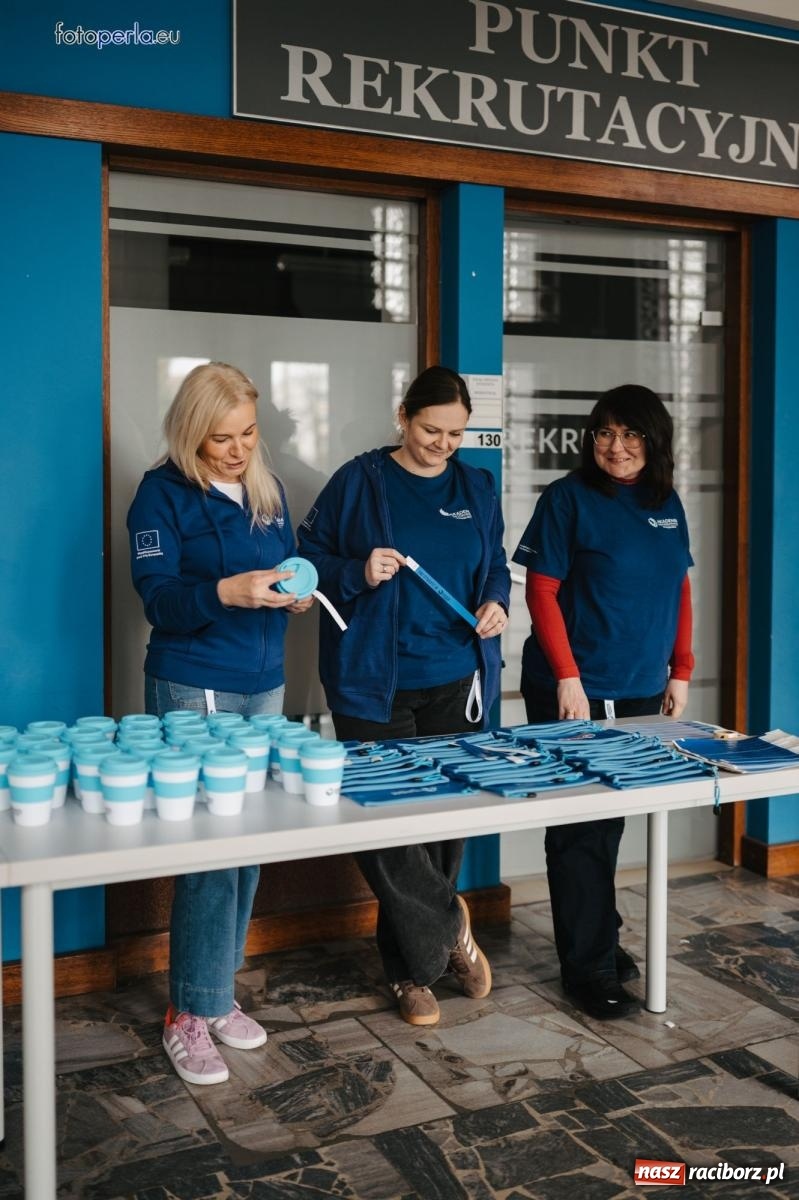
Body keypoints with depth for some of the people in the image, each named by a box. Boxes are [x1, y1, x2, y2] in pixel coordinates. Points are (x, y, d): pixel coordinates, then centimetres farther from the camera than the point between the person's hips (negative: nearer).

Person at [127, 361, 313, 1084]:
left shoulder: (269, 491, 12)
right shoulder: (164, 494, -7)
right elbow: (158, 596, -14)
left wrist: (297, 592, -4)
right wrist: (228, 592, -32)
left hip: (264, 686, 6)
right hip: (193, 690, -6)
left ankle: (217, 992, 25)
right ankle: (190, 1015, 7)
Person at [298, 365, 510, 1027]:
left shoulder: (476, 488, 9)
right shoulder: (359, 481, -3)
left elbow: (495, 565, 19)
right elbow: (311, 556, 0)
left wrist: (497, 603, -2)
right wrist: (358, 573, -18)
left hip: (456, 684, 4)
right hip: (375, 684, -3)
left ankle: (414, 965, 26)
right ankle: (448, 930, 17)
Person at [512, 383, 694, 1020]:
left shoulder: (666, 503, 9)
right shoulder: (569, 497, -8)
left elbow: (680, 590, 14)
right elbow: (542, 592, -10)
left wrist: (680, 670, 8)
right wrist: (569, 677, -16)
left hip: (640, 692, 6)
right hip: (575, 692, -5)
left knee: (611, 819, 16)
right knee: (580, 828, 1)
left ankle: (600, 936, 32)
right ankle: (588, 966, 10)